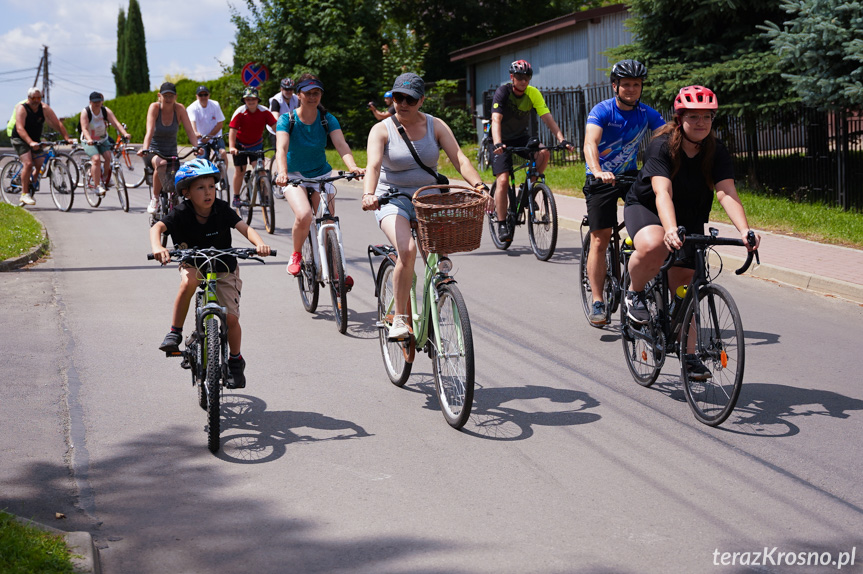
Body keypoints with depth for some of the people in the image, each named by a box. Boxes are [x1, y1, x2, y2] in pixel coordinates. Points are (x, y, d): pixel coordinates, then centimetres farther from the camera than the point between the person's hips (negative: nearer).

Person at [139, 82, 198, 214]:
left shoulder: (179, 109, -8)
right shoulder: (154, 107, -14)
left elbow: (190, 130, -16)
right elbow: (150, 131, -26)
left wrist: (197, 147, -33)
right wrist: (144, 149, -42)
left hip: (171, 151, 3)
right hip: (153, 150, -3)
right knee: (162, 164, -36)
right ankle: (154, 199, -19)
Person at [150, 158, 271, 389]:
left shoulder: (222, 209, -17)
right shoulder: (181, 214, -20)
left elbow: (244, 227, -27)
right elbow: (157, 227, -33)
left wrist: (259, 243, -48)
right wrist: (157, 247, -55)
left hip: (224, 268, 1)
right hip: (193, 264, -1)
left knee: (231, 317, -9)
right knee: (188, 282, -36)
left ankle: (235, 361, 19)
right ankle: (174, 334, -19)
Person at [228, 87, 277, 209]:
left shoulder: (264, 112, -16)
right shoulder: (239, 112, -22)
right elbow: (232, 130, -28)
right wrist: (231, 147, -40)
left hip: (256, 144, 2)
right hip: (241, 144, -1)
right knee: (239, 171, 1)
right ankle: (236, 198, 14)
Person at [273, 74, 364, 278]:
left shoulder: (327, 119, -6)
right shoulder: (287, 120, -11)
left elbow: (341, 144, -21)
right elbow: (281, 148, -26)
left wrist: (353, 166, -41)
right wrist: (282, 173, -46)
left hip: (321, 174, 2)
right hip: (295, 176, -2)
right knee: (304, 215, -28)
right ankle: (296, 255, -1)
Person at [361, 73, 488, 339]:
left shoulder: (436, 126, 2)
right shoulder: (382, 130, -5)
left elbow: (460, 159, -8)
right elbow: (373, 165, -21)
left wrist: (479, 185, -26)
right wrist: (368, 194, -41)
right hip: (393, 200, -3)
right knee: (407, 250, -29)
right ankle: (400, 319, -17)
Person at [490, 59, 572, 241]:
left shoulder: (533, 93, -11)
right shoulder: (502, 92, -20)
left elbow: (548, 118, -18)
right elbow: (496, 120, -32)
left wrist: (562, 139, -32)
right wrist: (497, 144, -49)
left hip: (522, 138, 3)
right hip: (503, 141, -3)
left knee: (544, 153, -27)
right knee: (503, 181, -17)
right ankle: (502, 224, -8)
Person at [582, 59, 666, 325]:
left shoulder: (647, 113, -5)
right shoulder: (602, 111, -17)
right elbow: (590, 143, -33)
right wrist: (598, 171, -52)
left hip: (630, 174, 3)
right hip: (601, 178, -3)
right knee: (600, 241, -6)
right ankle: (597, 302, 1)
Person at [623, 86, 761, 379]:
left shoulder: (716, 151, -15)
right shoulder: (662, 146, -26)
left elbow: (726, 192, -27)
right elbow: (663, 192, -39)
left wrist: (745, 230, -44)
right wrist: (671, 230, -56)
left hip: (690, 218, 4)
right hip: (645, 207, -4)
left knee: (684, 287, 2)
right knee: (653, 247, -38)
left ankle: (688, 354, 17)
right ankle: (635, 293, -8)